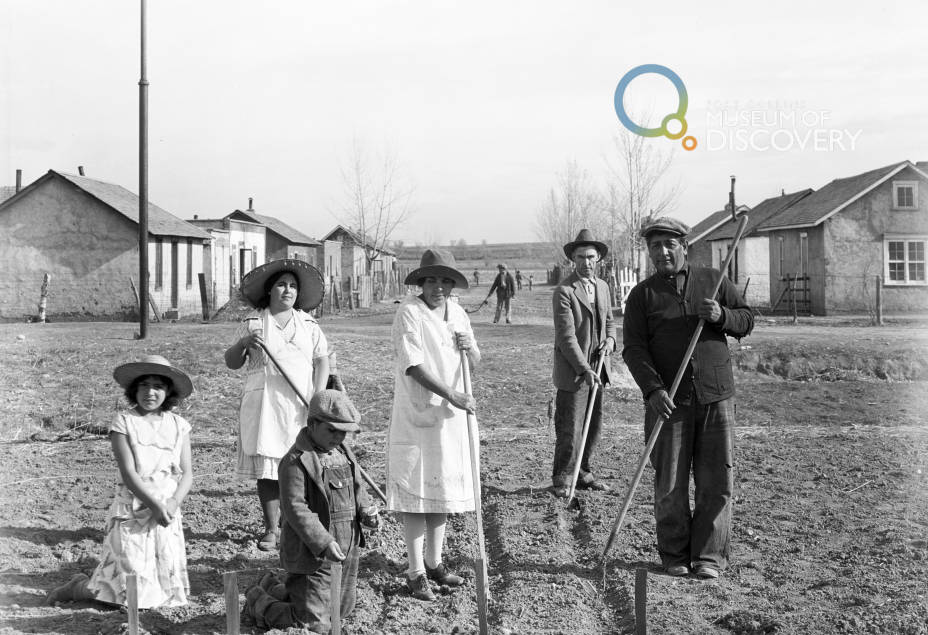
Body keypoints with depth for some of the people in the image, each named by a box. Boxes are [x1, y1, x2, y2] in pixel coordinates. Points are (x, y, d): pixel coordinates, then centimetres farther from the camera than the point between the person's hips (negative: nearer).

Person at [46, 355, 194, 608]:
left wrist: (174, 503, -15)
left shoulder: (178, 425, 5)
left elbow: (186, 474, 3)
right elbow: (128, 473, -12)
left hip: (167, 513, 5)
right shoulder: (123, 422, -6)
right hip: (131, 511, -4)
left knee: (169, 589, 7)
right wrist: (155, 505, -18)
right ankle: (78, 587, 24)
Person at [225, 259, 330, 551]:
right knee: (266, 468, -2)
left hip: (300, 404, 1)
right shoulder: (253, 323, 8)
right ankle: (271, 529, 7)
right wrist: (243, 344, -12)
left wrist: (318, 396, -7)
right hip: (264, 403, -1)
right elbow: (231, 363, 8)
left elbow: (322, 362, 7)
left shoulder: (308, 324, 12)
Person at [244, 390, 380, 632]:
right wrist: (323, 543, -30)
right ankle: (258, 601, 21)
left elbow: (357, 488, 19)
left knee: (342, 610, 23)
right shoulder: (296, 461, -18)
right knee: (314, 625, -4)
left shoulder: (344, 453, 8)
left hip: (346, 550, 8)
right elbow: (295, 509, -23)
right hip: (312, 555, -8)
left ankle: (276, 589, 40)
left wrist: (366, 511, -2)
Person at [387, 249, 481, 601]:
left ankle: (434, 562, 27)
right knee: (415, 492, -2)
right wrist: (452, 395, -23)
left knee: (443, 488, 13)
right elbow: (413, 366, -19)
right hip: (415, 414, -7)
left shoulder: (457, 313, 9)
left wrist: (469, 347, -8)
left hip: (450, 415, 7)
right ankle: (416, 572, 6)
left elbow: (475, 362, 15)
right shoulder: (409, 312, -12)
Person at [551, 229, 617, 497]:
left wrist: (610, 339, 0)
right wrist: (584, 369, -22)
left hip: (597, 368, 7)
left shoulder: (602, 287, 12)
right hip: (572, 372, -7)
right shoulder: (563, 292, -13)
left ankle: (583, 474, 25)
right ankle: (561, 480, 10)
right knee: (569, 430, -3)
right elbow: (566, 336, -17)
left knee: (593, 425, 12)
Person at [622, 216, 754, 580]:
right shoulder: (642, 294, 5)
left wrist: (721, 316, -9)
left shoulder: (713, 281, 11)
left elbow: (747, 320, 13)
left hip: (715, 398, 2)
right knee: (670, 486, 2)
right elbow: (633, 348, -3)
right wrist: (652, 389, -17)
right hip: (667, 400, -1)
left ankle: (709, 556, 11)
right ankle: (675, 556, 16)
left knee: (717, 482, 1)